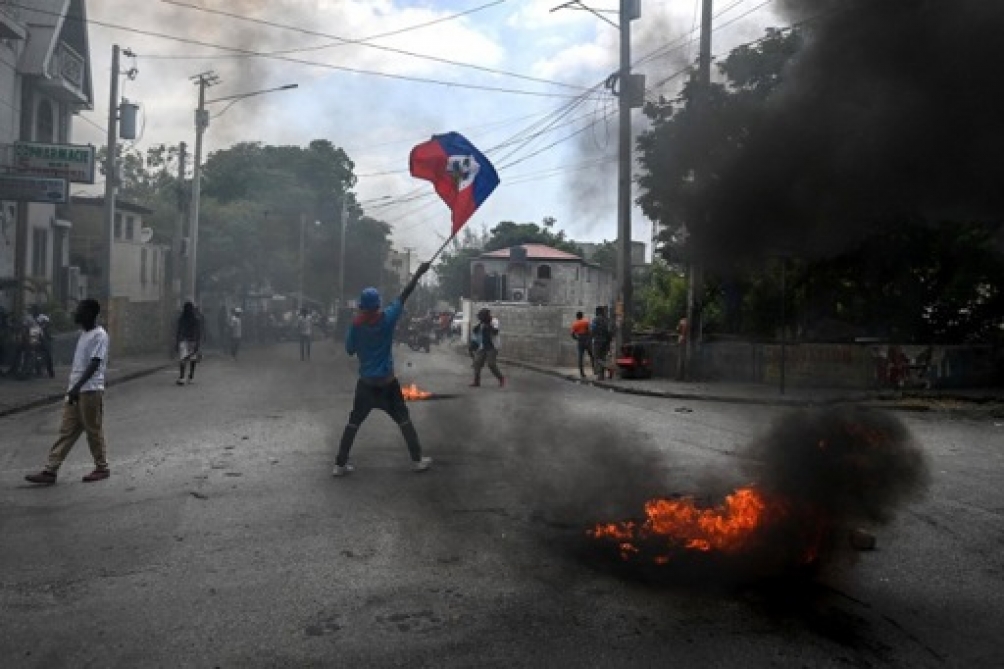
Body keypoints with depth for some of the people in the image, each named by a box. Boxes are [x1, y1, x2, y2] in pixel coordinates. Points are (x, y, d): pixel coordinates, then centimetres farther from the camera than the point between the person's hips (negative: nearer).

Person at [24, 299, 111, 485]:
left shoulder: (99, 335, -12)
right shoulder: (84, 334, 16)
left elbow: (94, 364, -20)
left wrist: (77, 386, -25)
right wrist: (73, 388, 20)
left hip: (91, 391, -8)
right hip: (76, 391, 9)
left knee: (93, 430, 1)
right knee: (66, 431, 6)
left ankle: (102, 468, 14)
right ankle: (50, 471, 6)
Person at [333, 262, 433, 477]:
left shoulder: (356, 324, -7)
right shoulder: (387, 318, -10)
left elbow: (350, 350, 3)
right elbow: (405, 294, -2)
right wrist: (419, 273, 5)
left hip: (365, 382, 1)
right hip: (387, 382, -1)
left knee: (353, 423, 10)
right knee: (404, 420, 10)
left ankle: (340, 464, 8)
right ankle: (417, 460, 14)